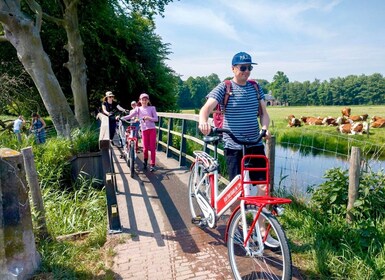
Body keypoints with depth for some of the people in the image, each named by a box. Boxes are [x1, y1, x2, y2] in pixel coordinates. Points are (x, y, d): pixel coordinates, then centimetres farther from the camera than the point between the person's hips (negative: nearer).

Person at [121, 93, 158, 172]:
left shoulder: (152, 108, 4)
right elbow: (130, 116, -3)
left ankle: (152, 164, 7)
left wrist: (149, 118, -19)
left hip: (152, 129, -1)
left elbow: (156, 119, -1)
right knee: (145, 148, 0)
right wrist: (121, 118, -15)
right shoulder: (138, 109, 6)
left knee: (152, 147, -2)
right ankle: (145, 161, 27)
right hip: (144, 130, 1)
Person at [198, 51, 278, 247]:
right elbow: (206, 108, -16)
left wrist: (265, 127, -13)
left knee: (263, 188, 0)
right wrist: (203, 121, -39)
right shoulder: (224, 88, -4)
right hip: (234, 147, -4)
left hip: (256, 145, 4)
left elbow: (263, 112, 9)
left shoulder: (255, 87, 9)